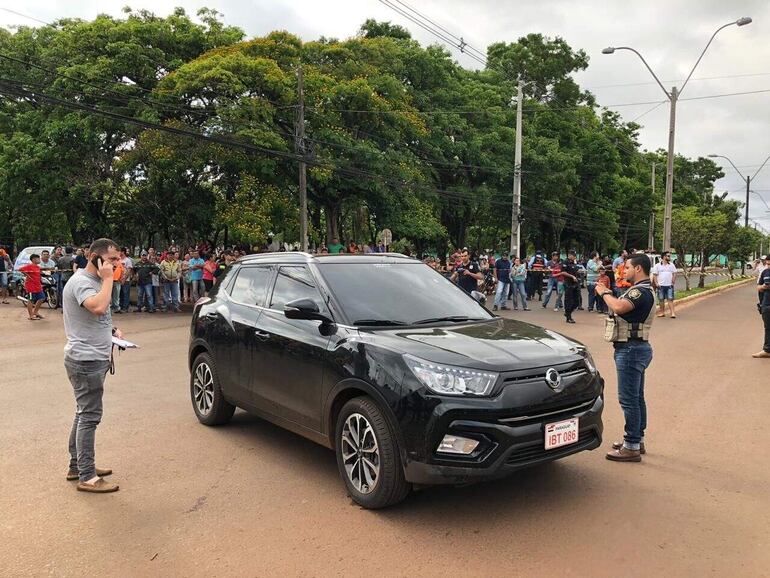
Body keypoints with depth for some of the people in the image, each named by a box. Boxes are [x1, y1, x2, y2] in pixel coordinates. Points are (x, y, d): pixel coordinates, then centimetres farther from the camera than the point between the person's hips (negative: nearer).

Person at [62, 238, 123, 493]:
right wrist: (108, 278, -25)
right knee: (89, 417, -6)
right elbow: (98, 307, -36)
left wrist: (111, 330, 10)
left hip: (93, 359, 11)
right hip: (86, 360, -11)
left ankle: (77, 466, 29)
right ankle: (87, 478, 0)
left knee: (84, 414, 18)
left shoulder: (94, 280, 15)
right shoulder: (81, 282, -17)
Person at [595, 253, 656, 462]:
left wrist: (604, 293, -18)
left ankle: (631, 448, -1)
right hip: (635, 348, 11)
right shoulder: (642, 290, 18)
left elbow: (619, 307, -33)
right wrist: (607, 293, 4)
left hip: (631, 349, -11)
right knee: (636, 398, 18)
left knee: (629, 399, -6)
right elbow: (621, 307, 16)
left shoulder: (641, 291, -17)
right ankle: (637, 440, 29)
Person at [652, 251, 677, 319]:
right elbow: (654, 275, 3)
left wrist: (673, 281, -4)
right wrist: (656, 283, -7)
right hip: (661, 285, 0)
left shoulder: (672, 265, 10)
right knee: (661, 299, 7)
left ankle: (672, 313, -9)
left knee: (670, 299, -5)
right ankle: (662, 312, 17)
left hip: (669, 285, 0)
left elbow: (674, 274, 12)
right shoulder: (658, 266, 4)